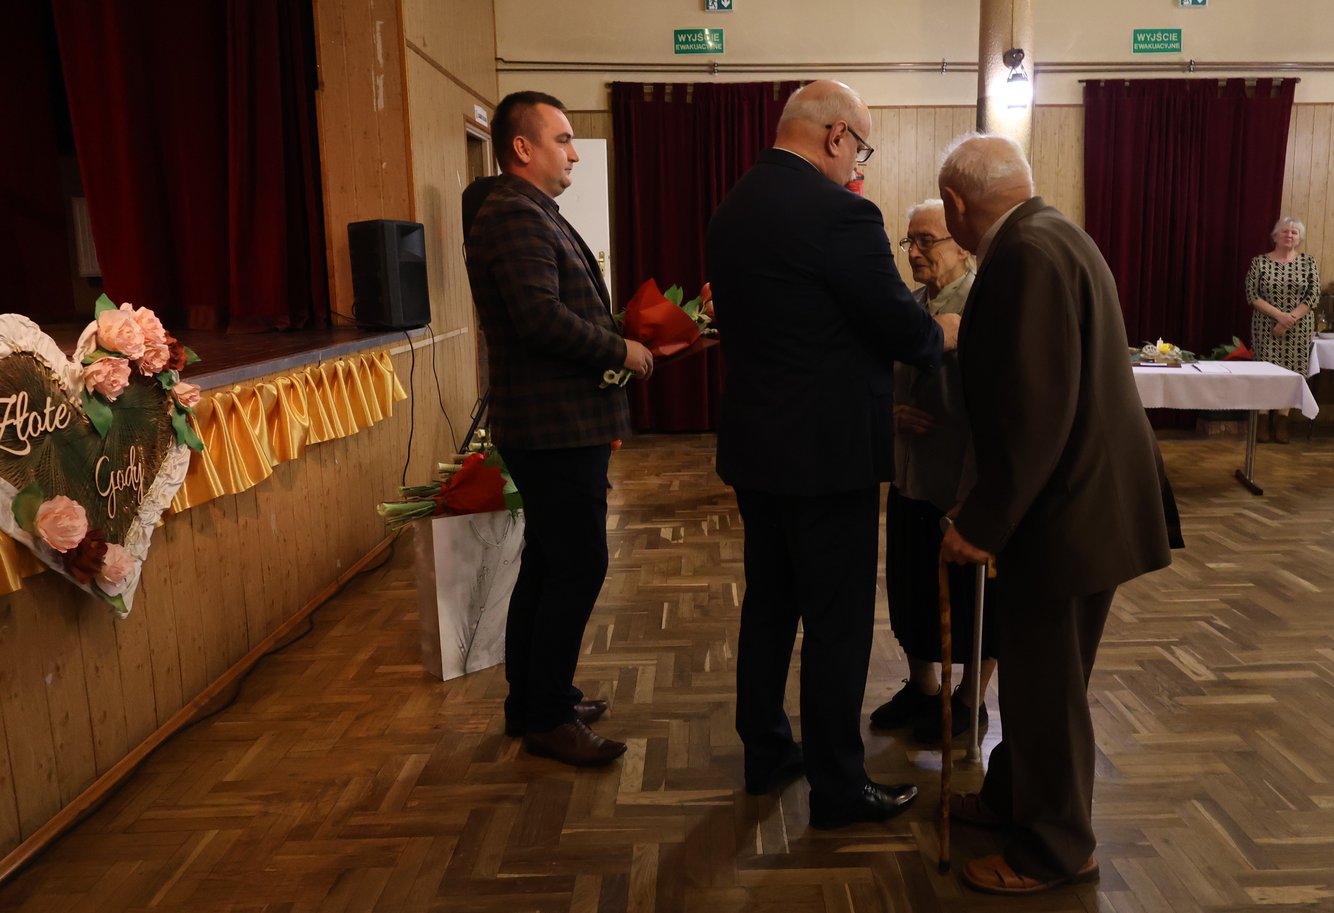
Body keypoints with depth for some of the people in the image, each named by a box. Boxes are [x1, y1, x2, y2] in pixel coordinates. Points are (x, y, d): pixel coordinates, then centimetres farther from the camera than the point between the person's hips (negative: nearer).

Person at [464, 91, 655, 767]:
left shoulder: (531, 212, 19)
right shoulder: (515, 215, -15)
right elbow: (541, 317, -26)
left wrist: (619, 342, 10)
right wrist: (620, 349, -15)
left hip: (559, 423, 11)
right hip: (555, 425, -11)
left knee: (546, 565, 16)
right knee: (579, 566, -4)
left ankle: (531, 702, 29)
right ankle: (546, 717, 10)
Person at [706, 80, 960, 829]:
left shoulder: (731, 211, 8)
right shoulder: (839, 212, -18)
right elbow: (901, 328, -15)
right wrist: (943, 334, 9)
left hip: (754, 442, 8)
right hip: (827, 450, -8)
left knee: (769, 603, 19)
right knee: (838, 621, 5)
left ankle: (767, 752, 34)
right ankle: (839, 787, 19)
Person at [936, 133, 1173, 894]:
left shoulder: (1028, 252, -21)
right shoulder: (1043, 237, 10)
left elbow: (1037, 409, -27)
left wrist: (983, 522, -20)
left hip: (1068, 507, -10)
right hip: (1067, 496, 10)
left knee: (1047, 685, 6)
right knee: (1033, 669, 21)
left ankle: (1057, 851, 24)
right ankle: (1014, 797, 39)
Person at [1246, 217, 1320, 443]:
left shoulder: (1308, 262, 4)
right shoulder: (1259, 262, 0)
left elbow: (1313, 296, -2)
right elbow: (1252, 295, -6)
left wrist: (1290, 319, -14)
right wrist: (1279, 314, -17)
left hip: (1299, 328, 1)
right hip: (1266, 326, -1)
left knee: (1291, 371, 1)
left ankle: (1281, 421, 9)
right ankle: (1263, 421, 6)